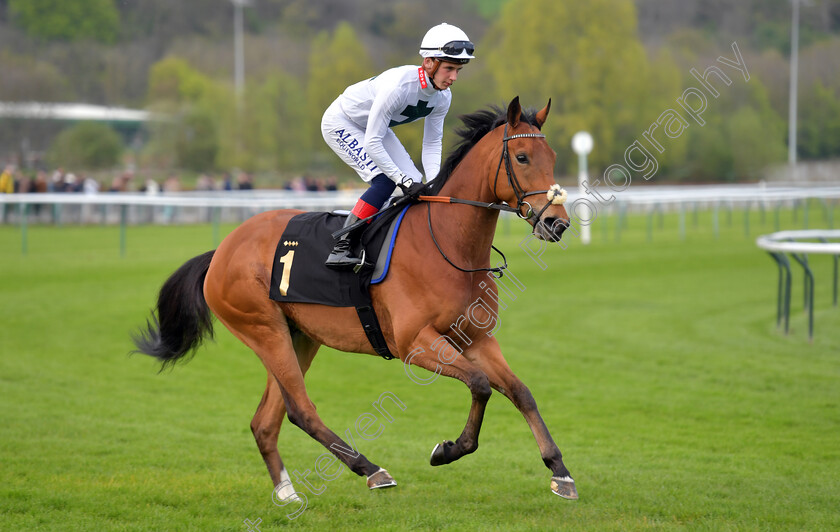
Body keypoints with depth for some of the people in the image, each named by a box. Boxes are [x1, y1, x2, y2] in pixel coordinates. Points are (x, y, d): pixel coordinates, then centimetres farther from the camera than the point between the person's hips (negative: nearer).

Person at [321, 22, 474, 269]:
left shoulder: (442, 97, -15)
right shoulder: (398, 85, -38)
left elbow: (432, 144, -6)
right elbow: (372, 142, -36)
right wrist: (404, 180, -35)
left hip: (376, 127, 8)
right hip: (341, 123, -8)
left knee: (416, 186, -3)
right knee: (385, 180, -25)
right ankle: (339, 248, -24)